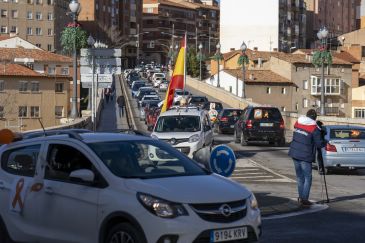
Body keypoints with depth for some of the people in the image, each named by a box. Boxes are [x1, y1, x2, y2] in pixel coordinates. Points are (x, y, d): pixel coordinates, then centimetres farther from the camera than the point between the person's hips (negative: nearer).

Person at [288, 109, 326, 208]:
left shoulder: (298, 122, 5)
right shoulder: (314, 128, -13)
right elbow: (319, 144, -11)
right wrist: (325, 142, 11)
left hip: (294, 154, 6)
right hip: (305, 156, -6)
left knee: (299, 177, 17)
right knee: (307, 178, 4)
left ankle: (301, 197, 24)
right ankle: (304, 199, 1)